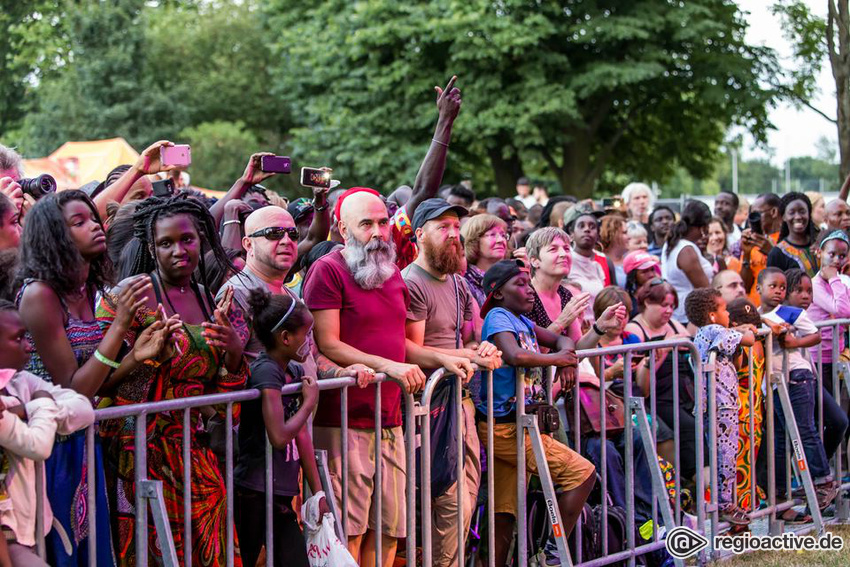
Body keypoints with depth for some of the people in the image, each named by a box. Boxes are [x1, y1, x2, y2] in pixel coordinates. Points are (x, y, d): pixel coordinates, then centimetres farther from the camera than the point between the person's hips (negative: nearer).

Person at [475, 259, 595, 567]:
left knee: (505, 513, 8)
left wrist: (566, 355, 1)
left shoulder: (522, 320, 17)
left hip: (513, 426, 9)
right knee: (582, 473, -7)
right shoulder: (498, 316, -10)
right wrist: (558, 358, -13)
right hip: (505, 426, -9)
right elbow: (516, 356, -28)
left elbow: (561, 340, 25)